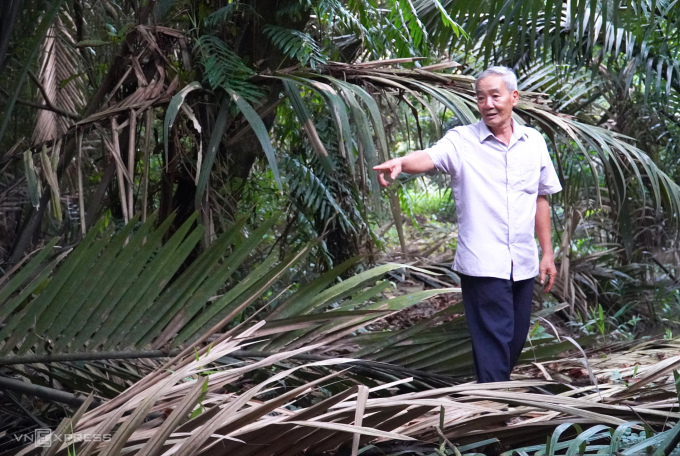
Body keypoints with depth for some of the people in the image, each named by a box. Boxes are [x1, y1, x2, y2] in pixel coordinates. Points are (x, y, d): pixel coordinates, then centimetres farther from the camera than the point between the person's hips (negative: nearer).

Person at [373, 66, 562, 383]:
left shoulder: (534, 142, 9)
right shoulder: (462, 140, -5)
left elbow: (541, 200, 15)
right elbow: (428, 157, -25)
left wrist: (547, 253, 14)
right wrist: (400, 162, -47)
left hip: (524, 263, 5)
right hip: (483, 264, -5)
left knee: (516, 340, 15)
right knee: (494, 340, -7)